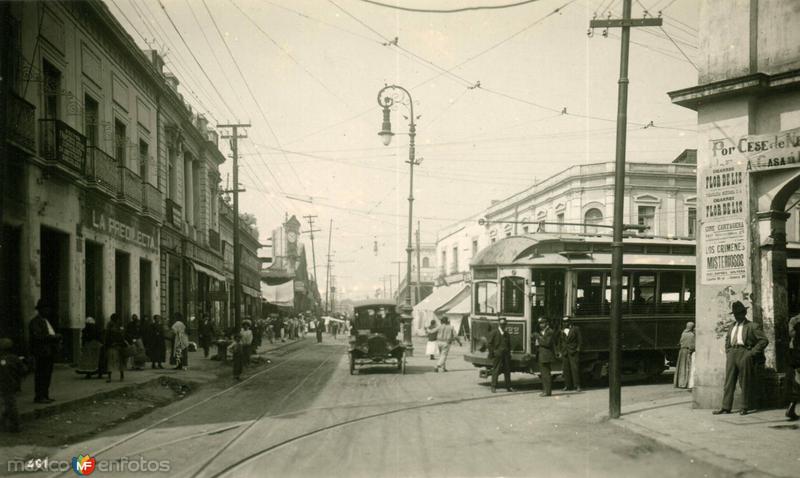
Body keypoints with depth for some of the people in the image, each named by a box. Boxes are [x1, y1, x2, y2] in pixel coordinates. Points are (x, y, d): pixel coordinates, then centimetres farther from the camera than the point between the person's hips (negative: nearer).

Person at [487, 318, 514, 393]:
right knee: (495, 370, -5)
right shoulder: (494, 333, -1)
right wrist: (491, 354, -9)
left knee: (507, 370, 7)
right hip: (497, 355, -5)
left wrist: (509, 353, 8)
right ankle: (494, 387, 0)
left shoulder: (507, 334, 16)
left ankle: (508, 387, 14)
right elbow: (490, 344, -4)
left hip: (506, 354, 5)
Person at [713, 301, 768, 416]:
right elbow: (727, 340, 35)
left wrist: (752, 352, -12)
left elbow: (764, 340, -6)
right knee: (729, 381, 2)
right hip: (732, 354, 6)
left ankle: (745, 407, 5)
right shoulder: (732, 328, 19)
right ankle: (726, 407, 3)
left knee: (745, 383, -2)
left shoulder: (752, 326, 0)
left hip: (744, 354, -6)